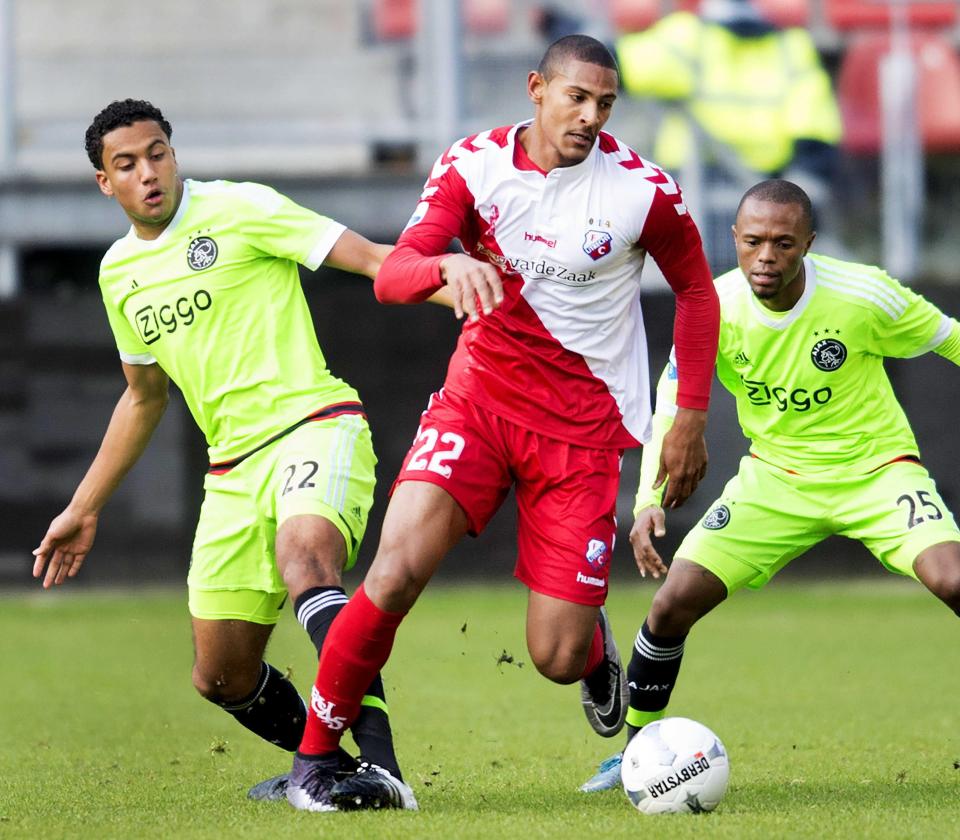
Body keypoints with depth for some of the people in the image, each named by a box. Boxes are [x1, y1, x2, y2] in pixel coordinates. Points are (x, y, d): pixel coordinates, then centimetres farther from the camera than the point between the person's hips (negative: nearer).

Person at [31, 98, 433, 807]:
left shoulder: (238, 210, -3)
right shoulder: (120, 271, 16)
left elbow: (371, 257, -10)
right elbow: (144, 396, 30)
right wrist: (84, 509, 32)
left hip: (315, 423, -7)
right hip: (234, 466, 7)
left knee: (303, 556, -37)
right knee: (222, 676, 4)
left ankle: (377, 759, -42)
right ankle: (326, 760, 30)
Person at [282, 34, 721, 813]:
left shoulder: (643, 190, -8)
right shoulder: (475, 164, -5)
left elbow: (696, 289, 8)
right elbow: (393, 274, -13)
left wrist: (692, 416, 5)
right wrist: (448, 265, -36)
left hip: (583, 426, -1)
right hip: (478, 398, 1)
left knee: (559, 659, -6)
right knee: (397, 571, -22)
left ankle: (593, 643, 34)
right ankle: (314, 759, -6)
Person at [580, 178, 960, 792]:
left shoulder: (864, 296, -21)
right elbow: (672, 400, -5)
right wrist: (649, 501, -17)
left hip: (877, 469, -3)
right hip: (777, 478, 3)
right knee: (675, 603, -9)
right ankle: (636, 749, 15)